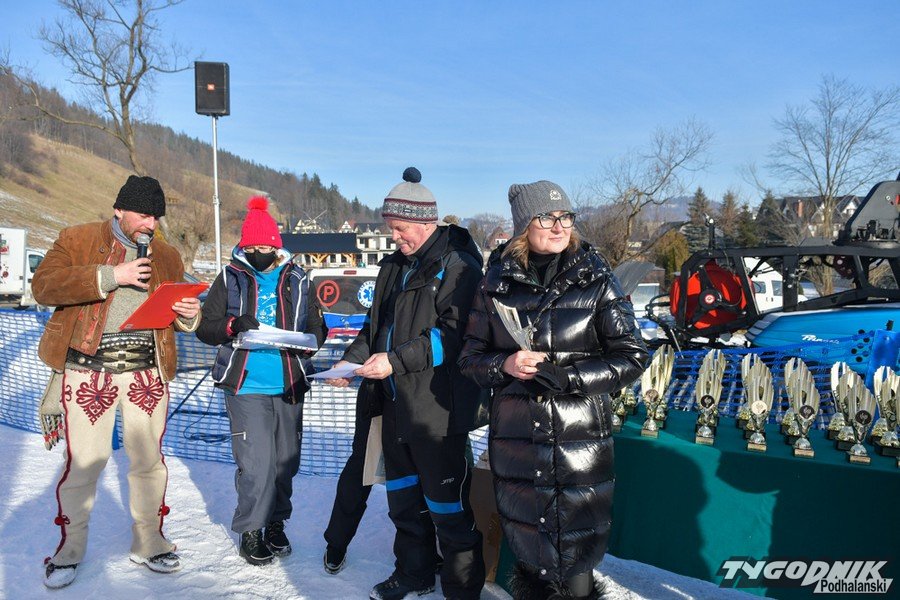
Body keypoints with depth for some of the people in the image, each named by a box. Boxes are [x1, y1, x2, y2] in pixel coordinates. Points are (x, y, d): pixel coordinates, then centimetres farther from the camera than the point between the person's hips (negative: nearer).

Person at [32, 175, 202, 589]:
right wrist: (110, 276, -19)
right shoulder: (77, 240, 3)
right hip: (87, 372, -3)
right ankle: (69, 549, 21)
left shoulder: (166, 256, 14)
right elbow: (43, 286, -11)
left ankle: (148, 542, 26)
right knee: (84, 461, 1)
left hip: (146, 372, 4)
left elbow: (173, 315, 21)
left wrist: (189, 315, -4)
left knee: (148, 459, 9)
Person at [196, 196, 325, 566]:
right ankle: (250, 530, 13)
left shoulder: (297, 279, 8)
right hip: (245, 385, -2)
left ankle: (276, 523, 31)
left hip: (289, 387, 3)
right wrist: (233, 325, -17)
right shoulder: (231, 278, 3)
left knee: (286, 460, 11)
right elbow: (205, 327, 3)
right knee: (255, 462, -7)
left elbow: (317, 328, 11)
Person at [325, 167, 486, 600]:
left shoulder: (457, 265, -13)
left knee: (446, 499, 1)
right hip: (394, 402, 9)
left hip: (437, 406, -8)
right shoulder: (395, 266, 13)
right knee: (403, 495, 20)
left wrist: (396, 360, -25)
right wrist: (352, 360, 3)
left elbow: (455, 334, -22)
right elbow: (376, 324, 20)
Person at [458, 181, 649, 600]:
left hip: (580, 440, -1)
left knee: (576, 565, 5)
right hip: (515, 436, 2)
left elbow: (631, 357, -1)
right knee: (526, 551, 14)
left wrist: (569, 377, -14)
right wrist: (505, 365, -12)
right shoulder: (497, 282, 3)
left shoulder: (595, 279, -1)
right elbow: (470, 356, 8)